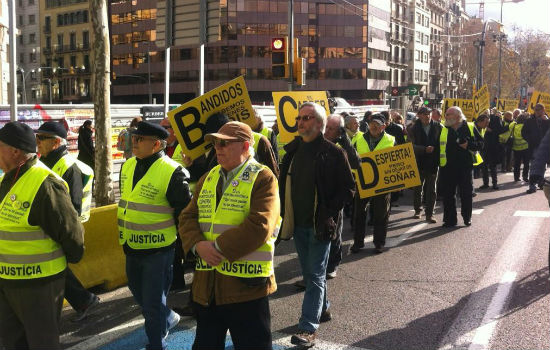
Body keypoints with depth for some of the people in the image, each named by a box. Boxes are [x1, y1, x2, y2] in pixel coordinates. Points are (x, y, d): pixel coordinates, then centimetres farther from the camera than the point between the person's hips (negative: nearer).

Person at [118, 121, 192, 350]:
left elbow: (184, 211, -13)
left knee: (153, 303, 2)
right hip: (132, 246, 8)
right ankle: (168, 319, 49)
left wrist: (181, 243, -6)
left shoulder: (171, 172, -20)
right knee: (139, 294, 24)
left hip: (158, 249, -8)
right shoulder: (128, 166, 4)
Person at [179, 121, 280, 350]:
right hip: (206, 285, 6)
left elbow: (259, 226, -21)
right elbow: (188, 217, 8)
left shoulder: (262, 178, -9)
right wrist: (198, 245, -12)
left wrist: (219, 247, -19)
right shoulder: (208, 178, 12)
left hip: (246, 285, -6)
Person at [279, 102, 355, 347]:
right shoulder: (293, 150, 8)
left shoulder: (332, 152, -9)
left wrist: (330, 213, -15)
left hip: (320, 225, -6)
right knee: (309, 272, 17)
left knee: (315, 274, -4)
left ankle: (308, 328, -4)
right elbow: (284, 184, 18)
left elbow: (348, 188, -7)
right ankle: (323, 309, 37)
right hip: (297, 223, 6)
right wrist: (285, 212, 7)